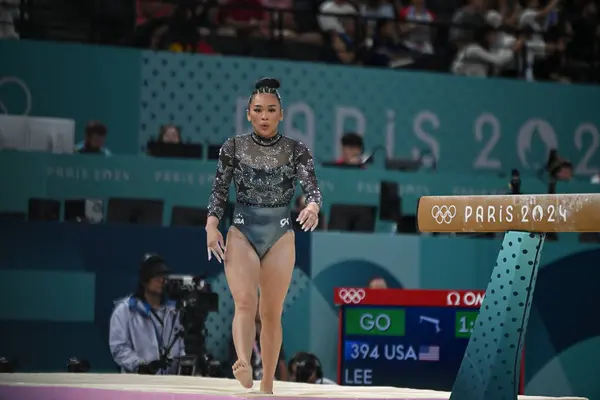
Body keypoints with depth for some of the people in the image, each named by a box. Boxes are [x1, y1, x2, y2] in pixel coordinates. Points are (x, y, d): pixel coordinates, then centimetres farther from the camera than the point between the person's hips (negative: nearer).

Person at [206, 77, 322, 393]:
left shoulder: (296, 151, 0)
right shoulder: (233, 148, 2)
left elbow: (311, 186, -12)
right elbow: (219, 191, 4)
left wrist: (313, 206, -34)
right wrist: (212, 225, -11)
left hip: (280, 236, 1)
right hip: (242, 233, -1)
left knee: (272, 312, 5)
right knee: (245, 302, -21)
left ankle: (267, 385, 14)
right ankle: (244, 365, -42)